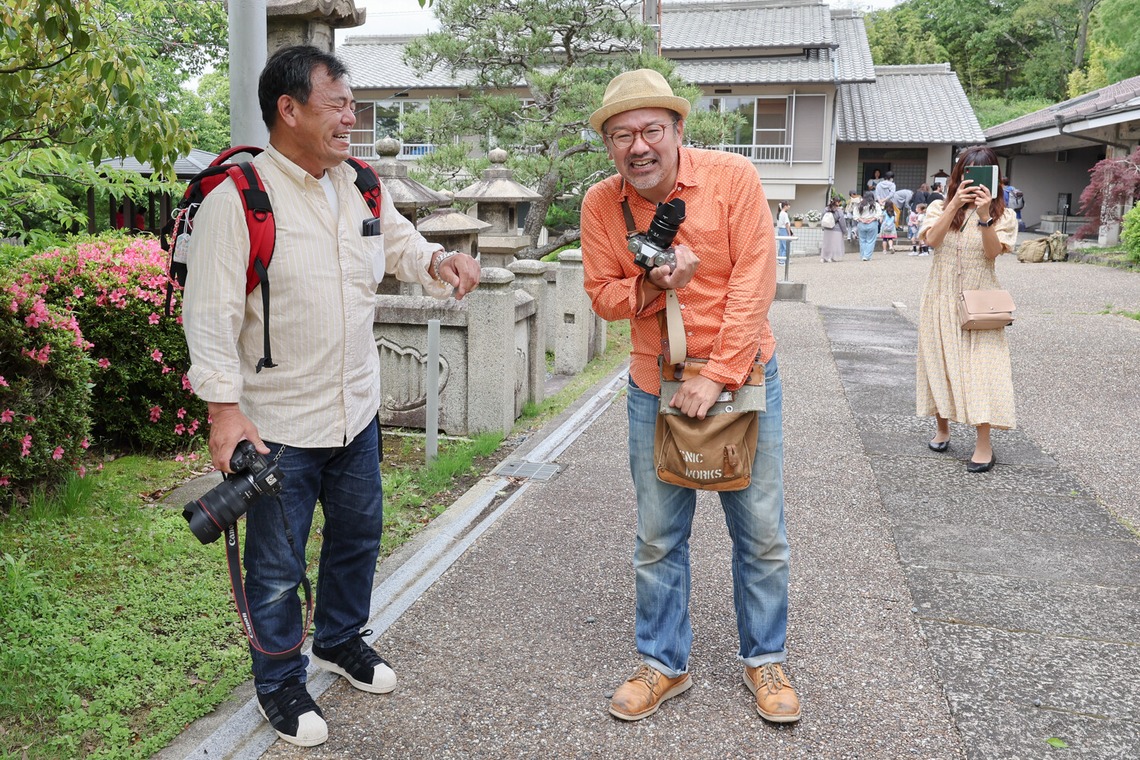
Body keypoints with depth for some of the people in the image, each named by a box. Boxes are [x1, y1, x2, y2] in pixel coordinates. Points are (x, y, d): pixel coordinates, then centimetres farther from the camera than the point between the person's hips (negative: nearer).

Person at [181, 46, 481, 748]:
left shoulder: (360, 187, 4)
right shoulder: (236, 198, -16)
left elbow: (399, 243, 17)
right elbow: (212, 312, -17)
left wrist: (438, 263, -7)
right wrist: (224, 404, -22)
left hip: (356, 410, 7)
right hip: (278, 425, -6)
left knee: (358, 535, 23)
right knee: (278, 564, 8)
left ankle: (342, 639, 47)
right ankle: (280, 683, 30)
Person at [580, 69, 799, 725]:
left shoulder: (733, 177, -12)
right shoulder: (601, 203, -4)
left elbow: (754, 281, -14)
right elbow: (602, 296, 3)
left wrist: (719, 375, -17)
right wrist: (650, 287, -19)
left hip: (744, 373, -2)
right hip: (655, 386, 2)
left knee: (762, 532, 7)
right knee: (659, 538, 10)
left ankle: (765, 659, 28)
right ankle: (664, 663, 28)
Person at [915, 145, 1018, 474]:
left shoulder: (1003, 215, 1)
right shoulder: (940, 207, 4)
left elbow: (992, 252, -14)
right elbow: (932, 239, -15)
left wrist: (984, 215, -25)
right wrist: (955, 204, -24)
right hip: (941, 299, 2)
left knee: (980, 367, -7)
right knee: (940, 363, 9)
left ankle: (983, 444, -4)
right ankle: (942, 428, 26)